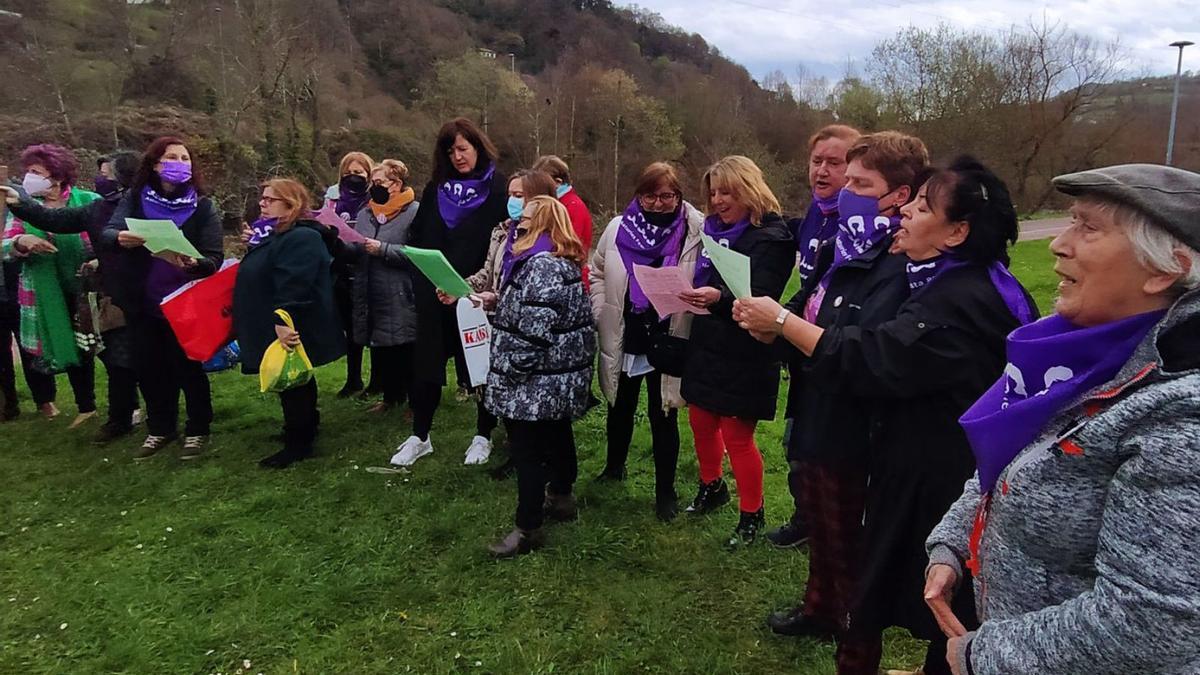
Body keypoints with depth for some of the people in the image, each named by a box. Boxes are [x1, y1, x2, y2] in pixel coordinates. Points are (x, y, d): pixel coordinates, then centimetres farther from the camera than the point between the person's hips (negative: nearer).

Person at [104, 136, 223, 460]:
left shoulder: (203, 206, -6)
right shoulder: (135, 198, 1)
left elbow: (215, 257, -12)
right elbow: (106, 232, -10)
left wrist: (193, 263, -35)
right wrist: (120, 238, -34)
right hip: (141, 301, 3)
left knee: (187, 366, 5)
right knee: (150, 368, 13)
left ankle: (198, 430, 21)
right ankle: (160, 429, 29)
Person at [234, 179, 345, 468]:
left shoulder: (301, 238, -20)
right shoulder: (278, 236, 16)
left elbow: (292, 285, -31)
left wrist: (283, 321, -36)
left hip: (290, 329, -11)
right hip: (276, 326, 11)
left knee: (293, 384, -2)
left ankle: (298, 443, 8)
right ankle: (304, 428, 31)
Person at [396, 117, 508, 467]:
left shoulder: (498, 188, -4)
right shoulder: (436, 188, 10)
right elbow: (417, 237, 12)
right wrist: (422, 279, 1)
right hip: (434, 295, 4)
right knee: (427, 363, 9)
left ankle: (483, 436, 23)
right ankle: (420, 436, 21)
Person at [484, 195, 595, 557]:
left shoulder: (541, 266, -21)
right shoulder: (561, 261, 13)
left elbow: (533, 331, -26)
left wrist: (509, 372, -20)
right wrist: (495, 300, 14)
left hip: (537, 381, -11)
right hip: (561, 375, 11)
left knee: (529, 451, -2)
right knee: (557, 436, 22)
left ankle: (528, 528, 6)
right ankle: (561, 497, 39)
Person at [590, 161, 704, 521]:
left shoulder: (697, 232, -10)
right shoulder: (618, 228, 0)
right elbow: (598, 272, 11)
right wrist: (601, 315, 4)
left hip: (668, 342, -3)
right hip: (623, 338, 4)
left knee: (662, 415, 7)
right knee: (620, 407, 22)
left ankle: (665, 491, 23)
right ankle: (614, 466, 46)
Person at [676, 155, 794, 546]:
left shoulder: (770, 237, -14)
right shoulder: (715, 229, 8)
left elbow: (760, 300, -25)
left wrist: (719, 298, -41)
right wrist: (688, 293, 0)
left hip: (743, 355, -7)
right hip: (707, 346, 7)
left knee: (737, 437, 2)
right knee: (701, 422, 18)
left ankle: (751, 515, 22)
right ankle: (712, 488, 42)